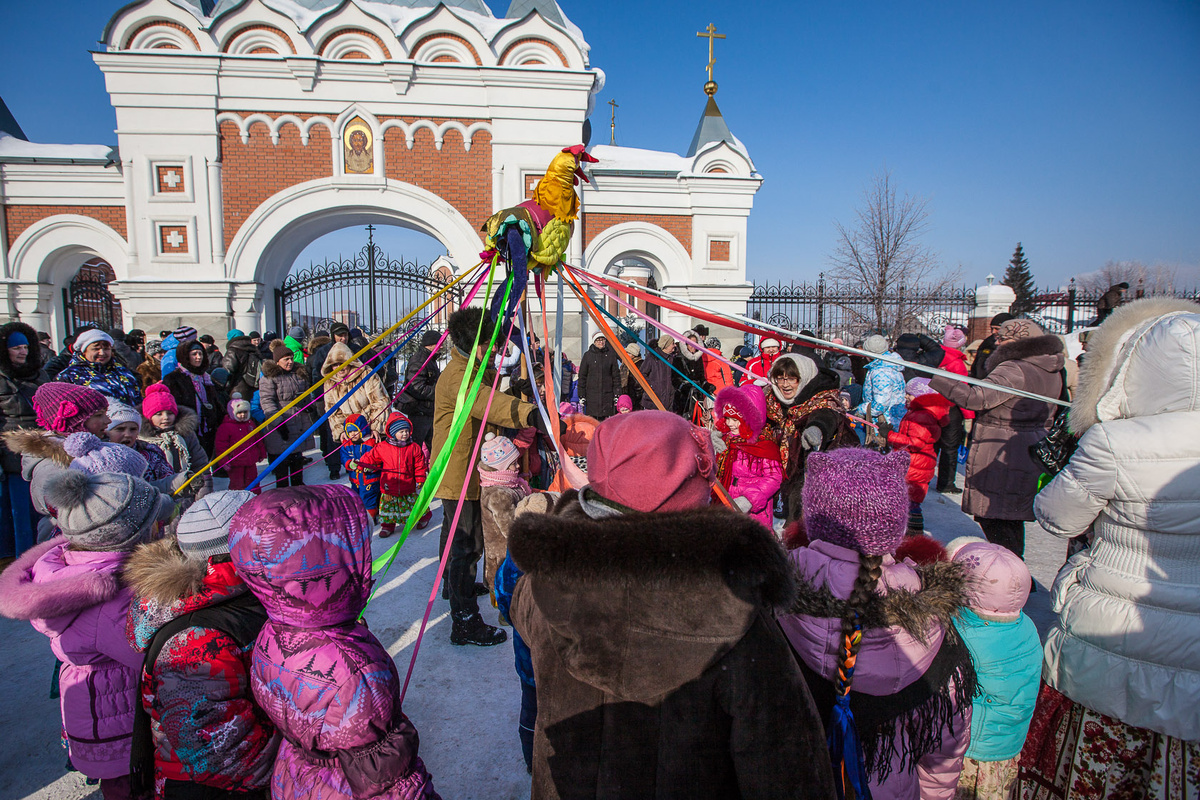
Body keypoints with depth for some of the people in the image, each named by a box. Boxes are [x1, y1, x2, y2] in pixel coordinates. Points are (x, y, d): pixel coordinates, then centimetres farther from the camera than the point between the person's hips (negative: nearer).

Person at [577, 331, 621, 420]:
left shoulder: (611, 355, 6)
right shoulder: (588, 355, 4)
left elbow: (616, 375, 8)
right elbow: (582, 376, 6)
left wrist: (617, 394, 2)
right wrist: (581, 395, 1)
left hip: (607, 394, 0)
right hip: (591, 394, 0)